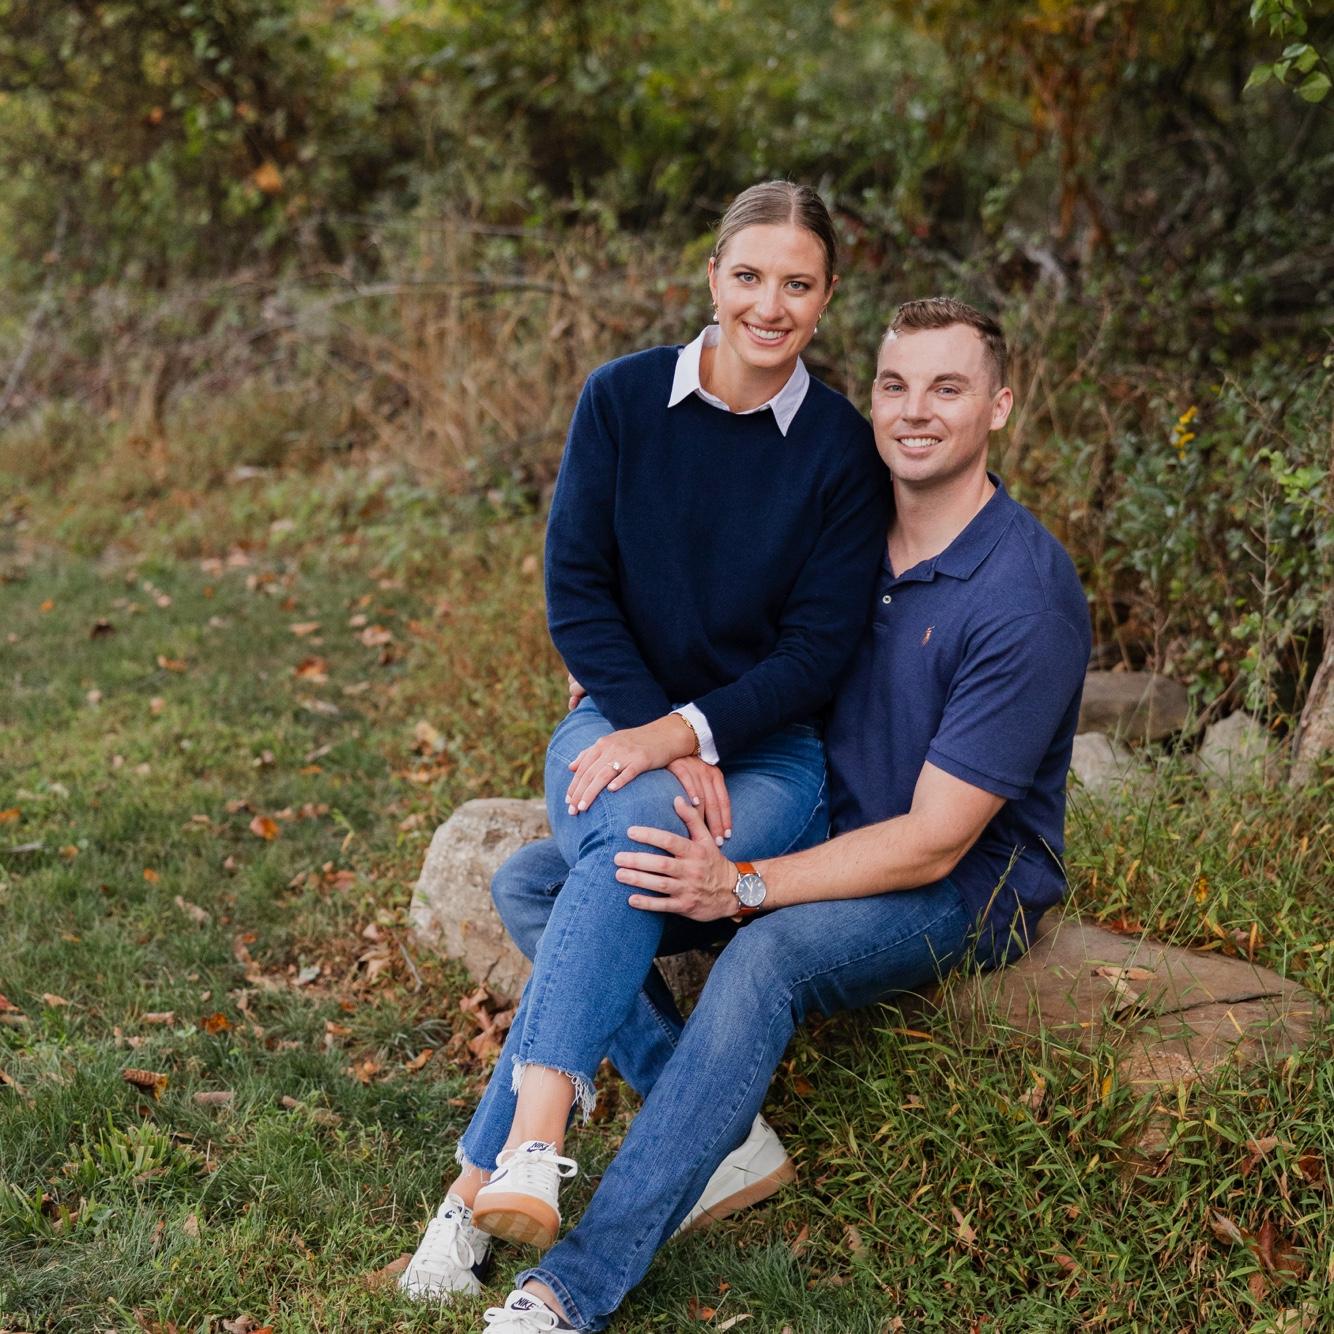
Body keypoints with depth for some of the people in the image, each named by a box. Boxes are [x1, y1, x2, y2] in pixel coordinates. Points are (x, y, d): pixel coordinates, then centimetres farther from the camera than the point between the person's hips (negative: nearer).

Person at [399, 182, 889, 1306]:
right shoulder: (623, 399, 0)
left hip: (769, 749, -1)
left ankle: (487, 1170, -35)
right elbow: (576, 590, -2)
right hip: (622, 716, 2)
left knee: (628, 853, -32)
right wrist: (662, 743, -13)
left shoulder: (842, 447, -2)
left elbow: (820, 646, -5)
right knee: (632, 824, -34)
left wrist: (688, 730, -19)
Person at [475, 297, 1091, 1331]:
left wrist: (744, 888, -31)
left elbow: (935, 841, -22)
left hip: (971, 883, -7)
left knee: (771, 953, -39)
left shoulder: (1027, 596, -20)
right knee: (535, 885, -5)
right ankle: (716, 1137, -17)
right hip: (831, 835, 7)